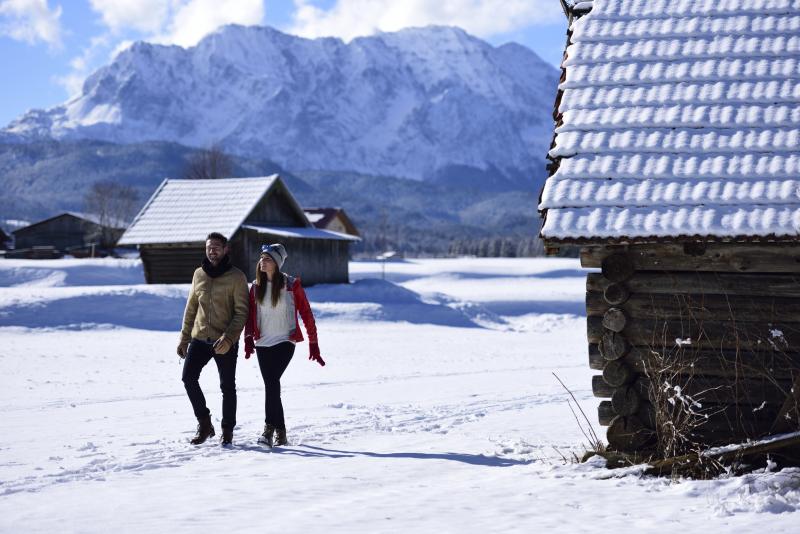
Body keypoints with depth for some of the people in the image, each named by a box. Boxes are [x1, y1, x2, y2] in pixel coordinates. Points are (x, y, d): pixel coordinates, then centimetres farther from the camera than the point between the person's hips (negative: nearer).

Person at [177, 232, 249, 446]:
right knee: (188, 378, -9)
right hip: (200, 339, 4)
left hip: (225, 343, -4)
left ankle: (228, 430, 18)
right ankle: (204, 424, 5)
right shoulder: (199, 274, 9)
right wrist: (184, 338, 13)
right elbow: (191, 308, 16)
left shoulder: (236, 277, -6)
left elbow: (241, 312, -9)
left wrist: (228, 338, -21)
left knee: (227, 387, 3)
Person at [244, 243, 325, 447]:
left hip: (285, 342, -4)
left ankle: (270, 427, -16)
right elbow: (250, 316, 9)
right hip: (263, 344, 4)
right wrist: (248, 339, -7)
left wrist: (314, 344, -1)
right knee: (271, 385, 4)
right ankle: (280, 432, 14)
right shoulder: (256, 286, 9)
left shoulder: (291, 285, -4)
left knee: (272, 382, -20)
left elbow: (306, 314, 0)